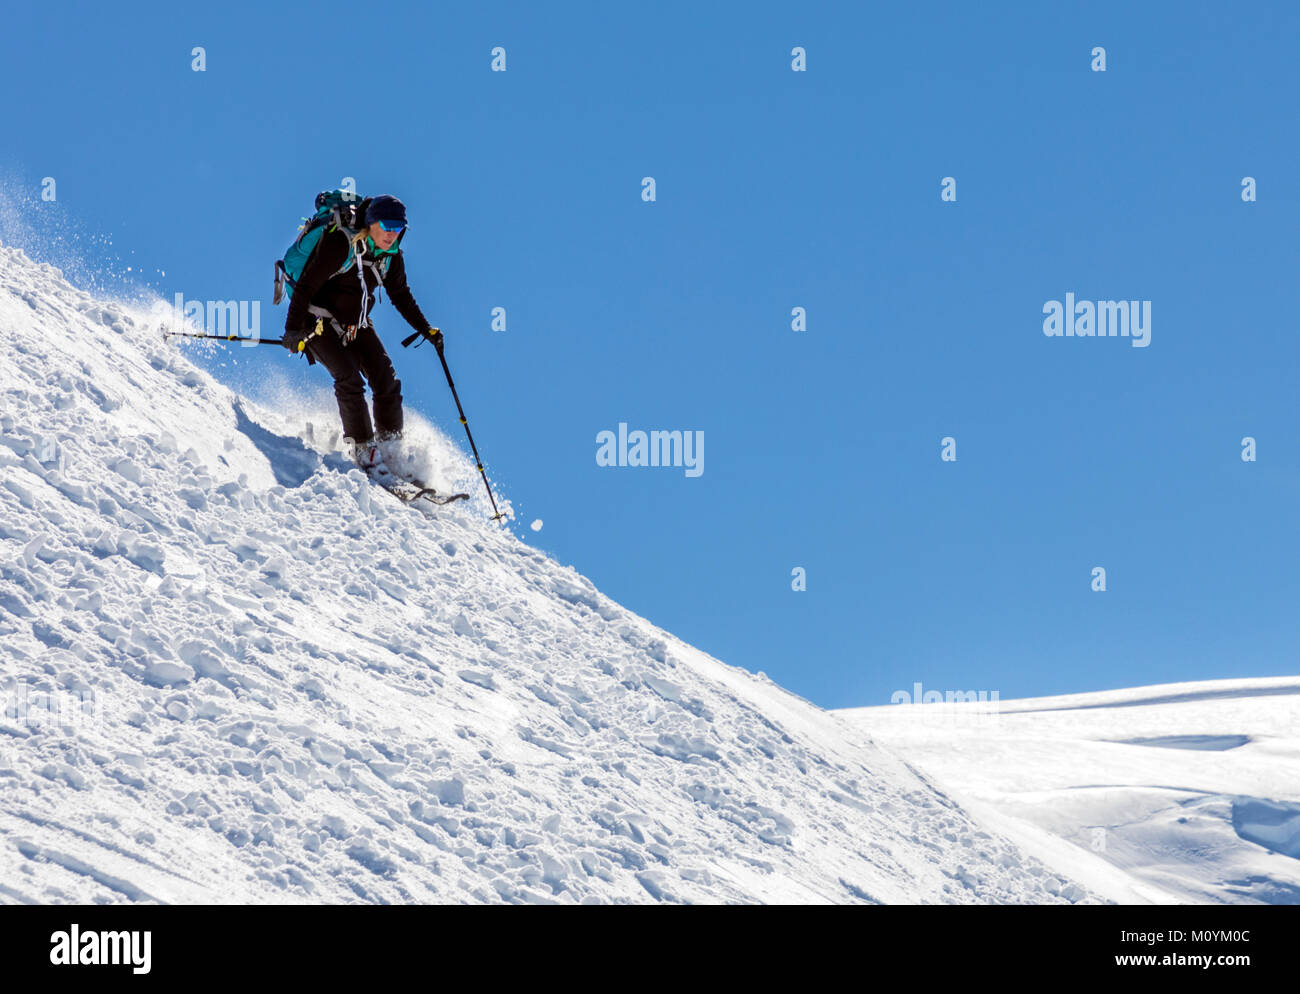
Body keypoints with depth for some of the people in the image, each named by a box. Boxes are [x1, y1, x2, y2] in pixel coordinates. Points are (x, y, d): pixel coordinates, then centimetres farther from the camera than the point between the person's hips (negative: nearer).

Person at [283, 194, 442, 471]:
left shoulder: (391, 255, -2)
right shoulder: (341, 245, -22)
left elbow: (401, 295, 14)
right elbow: (306, 285, -22)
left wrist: (426, 329, 9)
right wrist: (293, 329, -29)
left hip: (356, 324, 6)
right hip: (320, 321, -6)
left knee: (387, 380, -7)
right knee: (350, 380, -22)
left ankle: (390, 446, 3)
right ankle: (363, 450, -15)